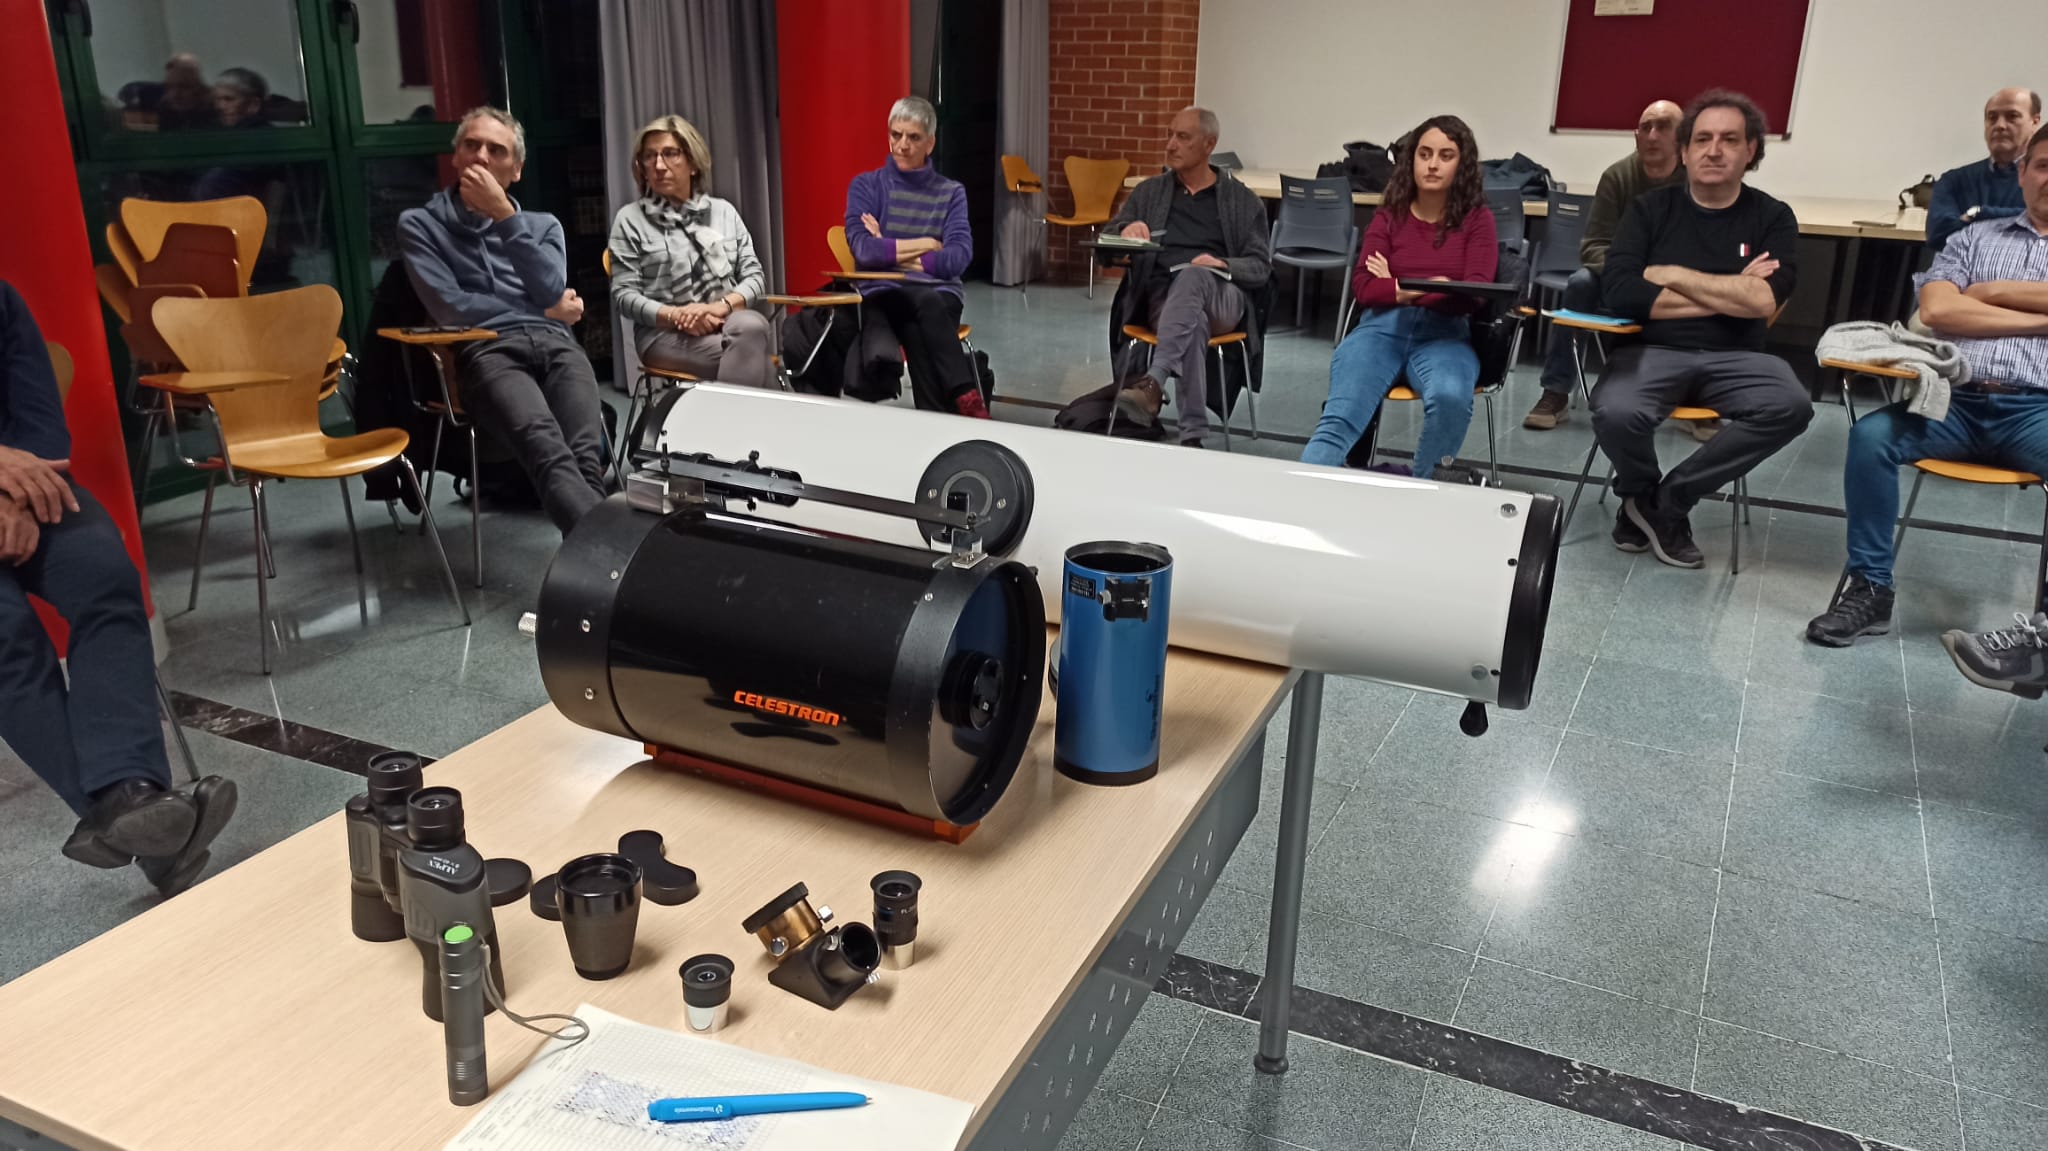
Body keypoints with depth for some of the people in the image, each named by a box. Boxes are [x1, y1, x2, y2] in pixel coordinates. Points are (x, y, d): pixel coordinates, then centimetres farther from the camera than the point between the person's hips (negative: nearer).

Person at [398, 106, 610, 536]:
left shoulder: (543, 225, 27)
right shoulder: (420, 224, 19)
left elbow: (551, 291, 6)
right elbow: (449, 307, 3)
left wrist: (505, 215, 2)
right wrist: (543, 313, 8)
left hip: (556, 343, 4)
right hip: (487, 351, -4)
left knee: (587, 453, -30)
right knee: (547, 448, -37)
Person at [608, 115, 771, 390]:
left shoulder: (724, 211, 15)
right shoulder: (630, 219, 6)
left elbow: (753, 274, 9)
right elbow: (624, 295, 0)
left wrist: (723, 305, -13)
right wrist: (676, 315, -18)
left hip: (727, 323, 3)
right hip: (664, 332, -3)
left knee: (751, 325, -35)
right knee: (752, 358, -32)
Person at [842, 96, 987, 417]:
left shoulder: (951, 193, 14)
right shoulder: (866, 185, 11)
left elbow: (959, 257, -1)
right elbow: (864, 249, -6)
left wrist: (893, 252, -2)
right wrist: (926, 244, -1)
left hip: (939, 293, 1)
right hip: (884, 294, -1)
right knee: (928, 304, -37)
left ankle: (938, 417, -44)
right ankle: (968, 399, -46)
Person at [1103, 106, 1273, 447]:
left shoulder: (1243, 201, 17)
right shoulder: (1149, 192, 23)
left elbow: (1260, 267, 8)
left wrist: (1222, 265, -15)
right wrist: (1125, 230, -10)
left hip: (1221, 297, -1)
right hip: (1162, 297, 1)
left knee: (1193, 277, -39)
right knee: (1194, 323, -38)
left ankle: (1154, 379, -57)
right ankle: (1192, 434, -50)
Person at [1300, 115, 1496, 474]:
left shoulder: (1477, 219, 13)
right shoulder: (1388, 216, 16)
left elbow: (1476, 293, 0)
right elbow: (1363, 287, 4)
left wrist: (1398, 287, 1)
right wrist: (1432, 288, -5)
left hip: (1445, 331, -1)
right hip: (1382, 326, 1)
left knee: (1451, 397, -36)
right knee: (1340, 416, -27)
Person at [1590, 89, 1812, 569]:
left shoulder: (1772, 217, 7)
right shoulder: (1651, 208, 6)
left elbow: (1764, 301, -11)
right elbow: (1619, 292, -10)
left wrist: (1671, 275, -7)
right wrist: (1729, 295, -8)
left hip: (1733, 358, 1)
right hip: (1652, 350, -1)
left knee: (1791, 406, -30)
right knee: (1615, 413, -34)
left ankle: (1669, 497, -10)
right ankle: (1641, 495, 2)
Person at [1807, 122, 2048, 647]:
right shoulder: (1974, 237, 18)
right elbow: (1936, 311, 0)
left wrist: (1994, 292, 2)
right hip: (1956, 400, 1)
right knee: (1871, 435, -28)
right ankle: (1869, 589, -17)